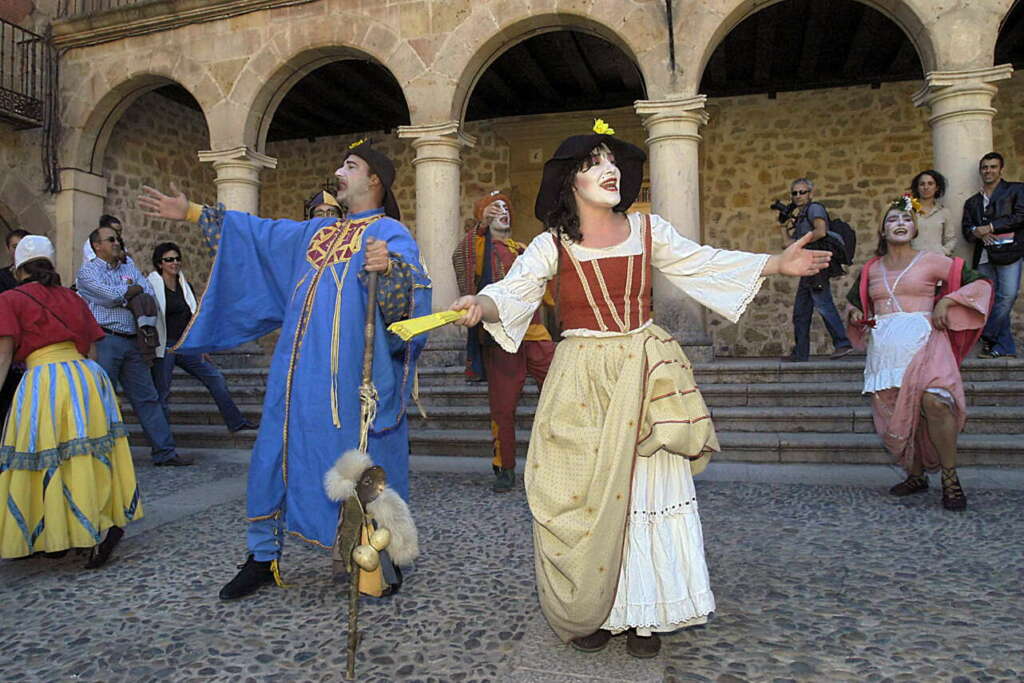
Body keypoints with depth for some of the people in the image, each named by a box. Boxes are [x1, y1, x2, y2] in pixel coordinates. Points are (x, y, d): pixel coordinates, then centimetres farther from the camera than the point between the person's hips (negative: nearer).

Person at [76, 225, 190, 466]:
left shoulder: (129, 268, 19)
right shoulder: (88, 270, 2)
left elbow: (149, 295, 9)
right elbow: (112, 295, -13)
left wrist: (124, 293, -5)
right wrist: (133, 289, 3)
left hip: (132, 341, 5)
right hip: (104, 341, -5)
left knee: (147, 397, 6)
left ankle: (164, 451, 9)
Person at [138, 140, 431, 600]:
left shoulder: (390, 233, -2)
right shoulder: (316, 231, 21)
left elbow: (414, 287, -20)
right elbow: (256, 232, 29)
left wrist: (389, 267, -42)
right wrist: (191, 213, 30)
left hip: (350, 373, -7)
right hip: (300, 370, 8)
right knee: (278, 454, 11)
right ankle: (264, 557, 26)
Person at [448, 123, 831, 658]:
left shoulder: (648, 231, 4)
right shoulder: (552, 246, -4)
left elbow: (703, 263, 11)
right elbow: (512, 291, -15)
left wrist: (775, 264, 7)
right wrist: (481, 305, -37)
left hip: (645, 374, 2)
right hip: (582, 382, -2)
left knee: (647, 489, 5)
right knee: (584, 496, 3)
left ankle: (642, 614, 22)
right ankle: (587, 612, 23)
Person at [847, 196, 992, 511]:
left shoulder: (930, 261, 5)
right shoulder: (871, 269, 15)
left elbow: (981, 283, 6)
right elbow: (855, 300, 30)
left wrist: (946, 301, -7)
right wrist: (856, 315, 8)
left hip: (922, 342, -4)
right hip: (884, 349, 4)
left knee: (934, 402, -24)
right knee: (898, 414, 4)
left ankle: (950, 478, -11)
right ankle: (916, 475, 20)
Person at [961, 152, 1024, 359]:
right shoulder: (972, 202, 22)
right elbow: (966, 231, 16)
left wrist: (990, 227, -8)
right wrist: (977, 232, -7)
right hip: (984, 256, 4)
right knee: (991, 299, 0)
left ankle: (987, 335, -4)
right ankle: (1005, 347, 5)